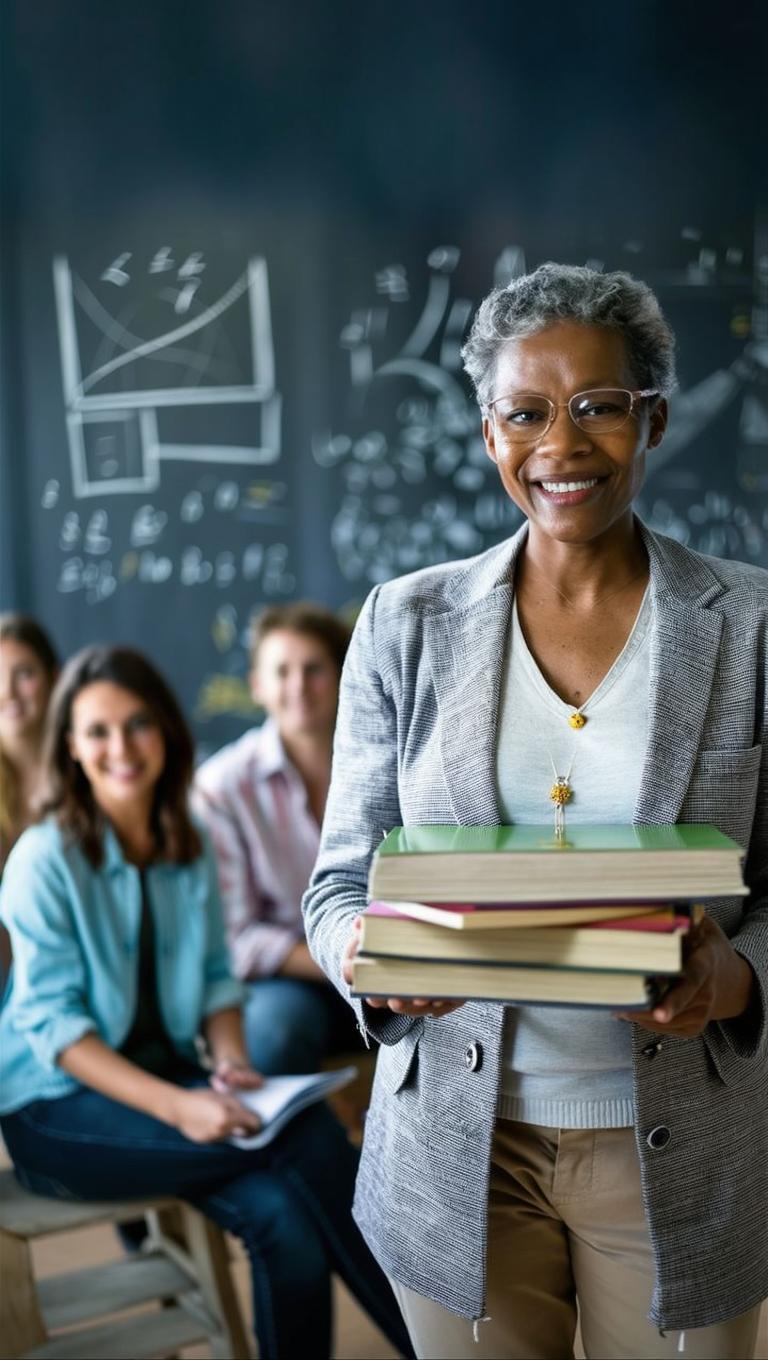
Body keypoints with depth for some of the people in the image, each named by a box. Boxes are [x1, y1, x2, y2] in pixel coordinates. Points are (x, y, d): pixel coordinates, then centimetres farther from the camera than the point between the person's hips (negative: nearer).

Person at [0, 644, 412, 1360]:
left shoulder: (189, 850, 5)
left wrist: (229, 1059, -9)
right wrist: (177, 1108, -26)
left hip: (165, 1071, 5)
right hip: (57, 1109, -5)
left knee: (284, 1219, -25)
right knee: (304, 1135, -24)